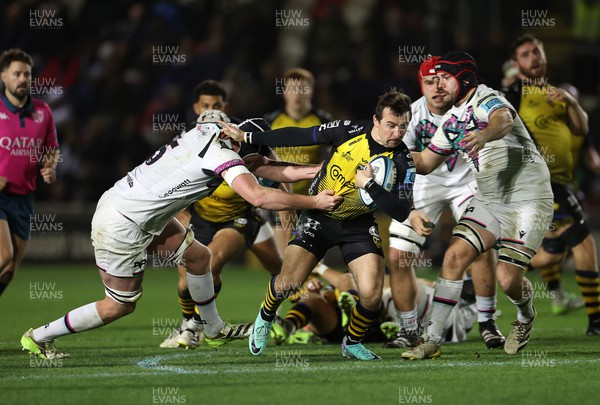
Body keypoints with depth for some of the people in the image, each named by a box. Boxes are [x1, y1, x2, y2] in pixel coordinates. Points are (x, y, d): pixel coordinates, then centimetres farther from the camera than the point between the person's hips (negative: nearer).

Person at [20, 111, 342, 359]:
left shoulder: (207, 131, 4)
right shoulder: (223, 155, -21)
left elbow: (262, 169, 12)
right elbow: (259, 197, -32)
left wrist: (314, 171, 11)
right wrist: (314, 203, -23)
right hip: (121, 225, -9)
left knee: (198, 256, 14)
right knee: (120, 305, 6)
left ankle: (214, 330, 30)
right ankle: (38, 337, 17)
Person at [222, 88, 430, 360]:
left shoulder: (402, 161, -19)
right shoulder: (348, 131, -17)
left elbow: (401, 212, -23)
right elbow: (299, 136, -5)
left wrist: (369, 184, -34)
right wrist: (247, 137, -1)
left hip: (359, 225, 0)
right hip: (319, 216, 0)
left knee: (371, 294, -16)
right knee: (287, 284, -9)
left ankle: (352, 343, 15)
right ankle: (265, 318, 27)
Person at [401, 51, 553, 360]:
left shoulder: (488, 100, -15)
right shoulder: (452, 120, 10)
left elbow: (503, 121, -41)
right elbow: (425, 163, 19)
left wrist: (484, 135, -64)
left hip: (528, 200, -7)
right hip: (489, 201, 8)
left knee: (508, 278, -13)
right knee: (454, 257, -10)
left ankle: (525, 317, 23)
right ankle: (432, 340, -6)